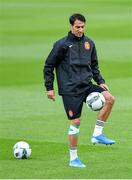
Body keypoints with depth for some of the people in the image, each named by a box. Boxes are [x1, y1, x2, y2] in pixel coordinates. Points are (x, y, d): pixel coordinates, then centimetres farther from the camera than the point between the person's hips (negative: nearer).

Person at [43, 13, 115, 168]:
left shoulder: (89, 43, 9)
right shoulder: (62, 44, -6)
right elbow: (48, 66, -1)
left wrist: (100, 82, 8)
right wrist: (49, 88, -3)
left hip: (86, 85, 5)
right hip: (70, 90, -5)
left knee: (109, 98, -17)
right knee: (75, 122, -6)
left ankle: (97, 134, -7)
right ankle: (73, 159, 7)